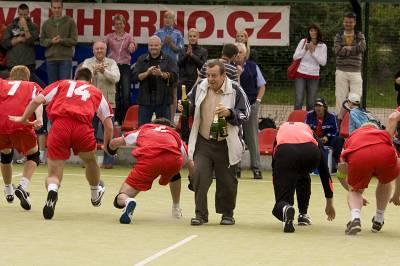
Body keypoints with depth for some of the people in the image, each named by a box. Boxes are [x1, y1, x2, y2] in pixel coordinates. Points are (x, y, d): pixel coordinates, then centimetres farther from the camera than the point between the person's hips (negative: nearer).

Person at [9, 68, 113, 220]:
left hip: (59, 125, 0)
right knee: (90, 161, 31)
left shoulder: (61, 84, 27)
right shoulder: (96, 92, 28)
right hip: (82, 127, 0)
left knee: (54, 174, 5)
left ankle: (52, 191, -29)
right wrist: (107, 146, 40)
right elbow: (108, 126, 24)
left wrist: (23, 119, 24)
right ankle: (96, 195, 53)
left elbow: (37, 100, 12)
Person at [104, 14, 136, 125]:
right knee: (114, 94, 1)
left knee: (126, 94, -8)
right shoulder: (110, 37, 10)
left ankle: (127, 119, 1)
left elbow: (133, 44, -9)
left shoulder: (128, 36, 10)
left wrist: (132, 45, -32)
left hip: (125, 66, 0)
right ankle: (116, 119, 9)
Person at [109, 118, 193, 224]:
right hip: (173, 159, 2)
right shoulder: (174, 134, 38)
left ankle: (127, 201, -34)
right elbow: (190, 165, 45)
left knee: (121, 198, 1)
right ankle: (176, 209, 41)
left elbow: (113, 143, 43)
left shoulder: (144, 129, 37)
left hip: (148, 158, -2)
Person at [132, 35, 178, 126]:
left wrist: (161, 74, -21)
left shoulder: (168, 60, 5)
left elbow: (174, 76, -5)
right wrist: (147, 73, -17)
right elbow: (135, 77, 1)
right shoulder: (142, 60, 10)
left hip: (163, 99, -1)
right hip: (145, 99, 1)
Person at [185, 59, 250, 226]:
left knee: (227, 181, 7)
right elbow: (192, 108, 18)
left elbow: (245, 113, -6)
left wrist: (229, 113, -23)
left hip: (226, 145, -2)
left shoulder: (235, 90, -6)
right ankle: (201, 214, 1)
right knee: (198, 176, -8)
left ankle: (227, 214, 24)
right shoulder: (200, 88, 3)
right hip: (203, 142, 2)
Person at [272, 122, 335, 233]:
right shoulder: (309, 130, 41)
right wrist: (329, 202, 47)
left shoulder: (281, 130, 43)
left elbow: (274, 167, 43)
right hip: (310, 152, 1)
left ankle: (284, 208, -27)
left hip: (285, 152, -1)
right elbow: (324, 168, 40)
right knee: (303, 178, 37)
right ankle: (303, 215, 30)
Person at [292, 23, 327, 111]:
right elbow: (295, 57, 2)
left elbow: (323, 62, -4)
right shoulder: (303, 42, 3)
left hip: (314, 76, 1)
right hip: (300, 74, -1)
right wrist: (305, 49, -10)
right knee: (298, 102, -8)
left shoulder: (323, 46, 5)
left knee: (311, 103, 5)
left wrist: (313, 52, -10)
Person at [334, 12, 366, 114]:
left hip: (355, 72, 0)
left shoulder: (360, 36, 9)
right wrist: (355, 49, -9)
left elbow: (362, 47, -12)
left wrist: (347, 48, -9)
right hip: (341, 71, 0)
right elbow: (337, 50, -10)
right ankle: (339, 117, 7)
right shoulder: (338, 36, 9)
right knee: (340, 97, 1)